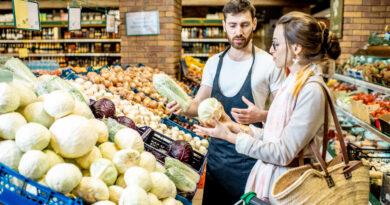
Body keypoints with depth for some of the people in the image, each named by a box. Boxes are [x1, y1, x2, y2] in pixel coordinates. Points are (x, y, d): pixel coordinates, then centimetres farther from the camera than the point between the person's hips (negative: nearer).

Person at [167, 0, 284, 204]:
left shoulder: (270, 64, -11)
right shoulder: (213, 62, 3)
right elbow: (199, 104, 5)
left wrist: (260, 115, -24)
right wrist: (183, 107, -16)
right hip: (217, 152, 5)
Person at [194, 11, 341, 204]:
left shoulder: (311, 91, -21)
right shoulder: (292, 82, 6)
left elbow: (283, 153, -22)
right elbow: (275, 135, 6)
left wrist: (231, 137, -18)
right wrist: (238, 128, 0)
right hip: (268, 173, 7)